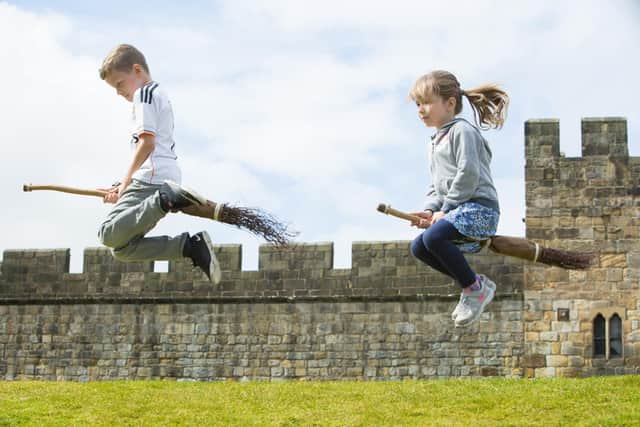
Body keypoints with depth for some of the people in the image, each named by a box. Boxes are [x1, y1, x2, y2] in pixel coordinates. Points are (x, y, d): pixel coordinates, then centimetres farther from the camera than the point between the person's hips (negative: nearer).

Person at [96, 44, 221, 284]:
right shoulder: (161, 96, 32)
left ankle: (166, 200, -35)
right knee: (122, 249, 5)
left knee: (110, 234, -24)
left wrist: (126, 181, -7)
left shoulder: (144, 93, 0)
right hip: (167, 179, 10)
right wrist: (125, 188, 24)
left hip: (152, 178, -10)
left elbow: (147, 142, -13)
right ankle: (190, 246, -6)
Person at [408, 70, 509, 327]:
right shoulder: (437, 141, 26)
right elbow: (435, 185, 26)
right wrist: (430, 210, 7)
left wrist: (445, 209, -14)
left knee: (433, 236, -29)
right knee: (419, 248, -1)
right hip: (458, 212, 10)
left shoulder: (462, 130, -5)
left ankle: (474, 287, -14)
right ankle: (475, 285, 4)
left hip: (478, 207, -10)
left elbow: (468, 174, -16)